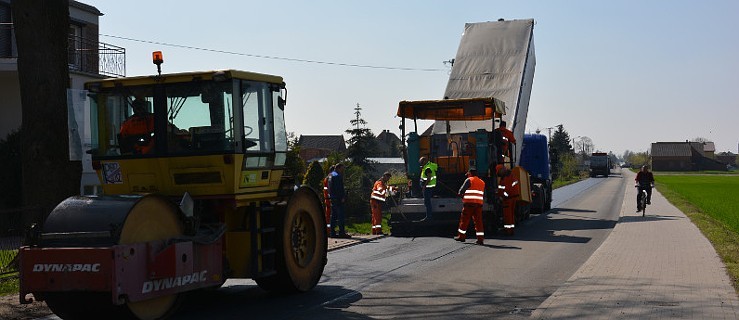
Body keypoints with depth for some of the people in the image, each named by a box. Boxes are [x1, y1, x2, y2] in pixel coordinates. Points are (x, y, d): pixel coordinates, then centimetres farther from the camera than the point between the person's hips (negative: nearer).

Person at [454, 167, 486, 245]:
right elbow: (483, 195, 20)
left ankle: (461, 236, 13)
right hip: (479, 203, 5)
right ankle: (480, 238, -1)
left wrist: (462, 195, 16)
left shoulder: (469, 180, -2)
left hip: (469, 203, -5)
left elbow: (461, 191, -4)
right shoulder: (482, 182, 17)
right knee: (478, 221, 4)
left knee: (464, 220, 6)